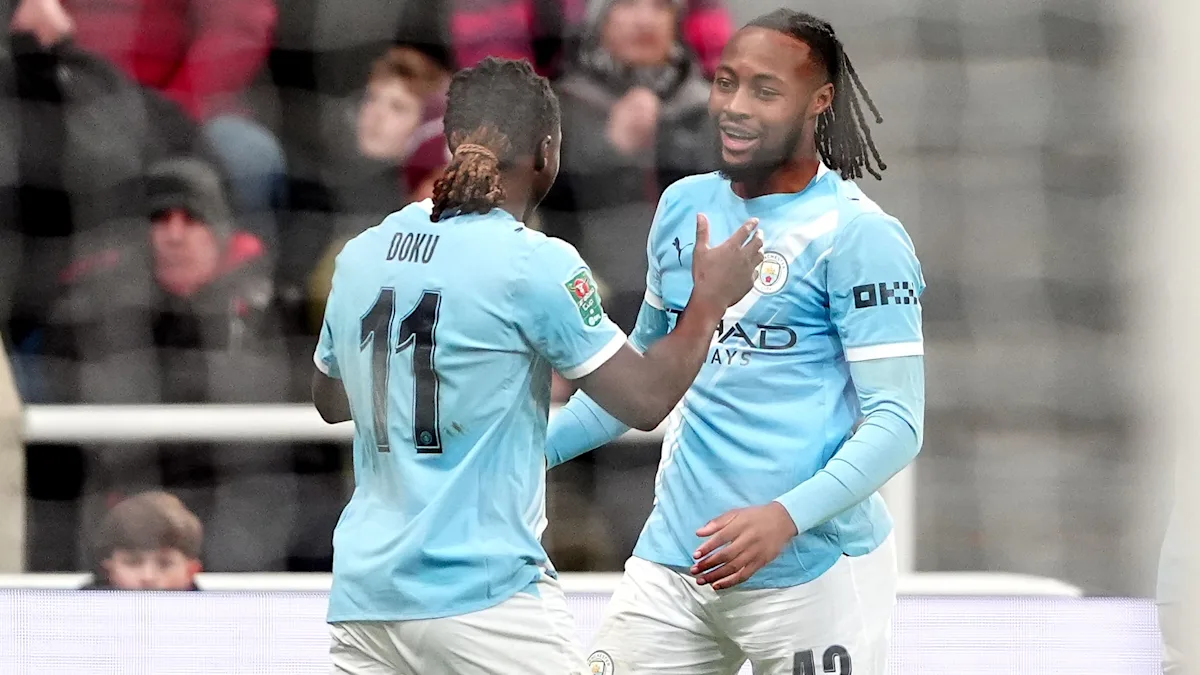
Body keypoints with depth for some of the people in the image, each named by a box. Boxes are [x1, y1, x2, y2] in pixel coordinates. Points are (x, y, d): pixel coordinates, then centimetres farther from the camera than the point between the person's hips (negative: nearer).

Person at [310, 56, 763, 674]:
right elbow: (644, 400, -5)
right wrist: (711, 298, 8)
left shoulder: (359, 256, 8)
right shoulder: (534, 264, -9)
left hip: (362, 592, 6)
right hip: (481, 593, -6)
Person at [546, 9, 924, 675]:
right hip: (673, 563, 5)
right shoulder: (683, 207, 12)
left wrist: (787, 517, -26)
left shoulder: (860, 236, -8)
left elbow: (895, 422, -13)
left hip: (810, 569, -5)